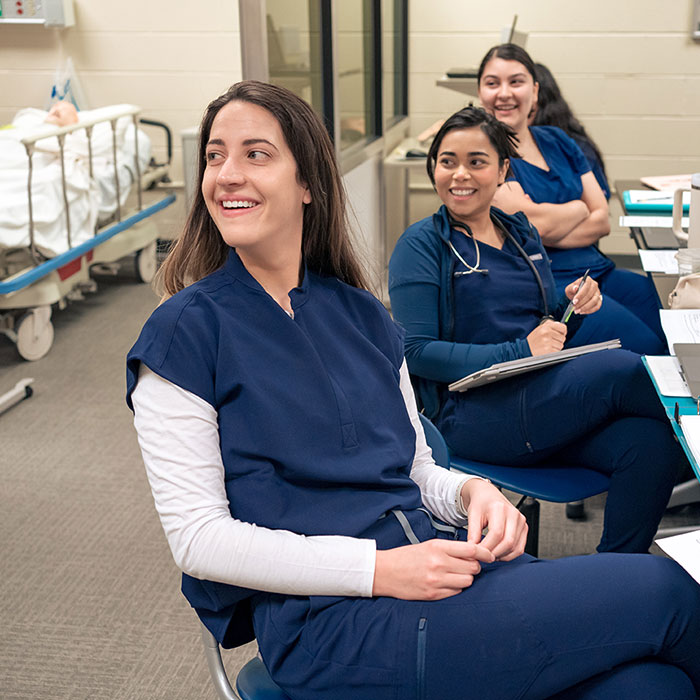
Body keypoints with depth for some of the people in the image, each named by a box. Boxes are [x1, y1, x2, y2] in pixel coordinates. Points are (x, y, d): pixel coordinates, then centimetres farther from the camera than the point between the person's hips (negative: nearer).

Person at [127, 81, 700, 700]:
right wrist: (378, 568, -17)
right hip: (328, 625, -5)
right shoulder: (185, 331, -4)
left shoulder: (362, 313, 13)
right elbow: (199, 538, -9)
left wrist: (471, 492, -5)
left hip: (437, 563, 6)